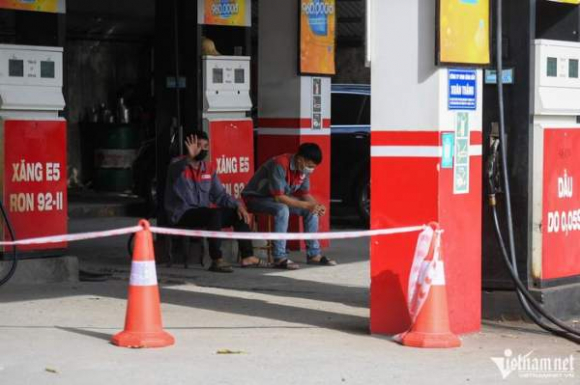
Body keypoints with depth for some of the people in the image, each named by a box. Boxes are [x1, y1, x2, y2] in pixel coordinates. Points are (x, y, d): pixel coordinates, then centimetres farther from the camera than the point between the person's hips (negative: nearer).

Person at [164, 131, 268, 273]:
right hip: (182, 216, -7)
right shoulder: (178, 165, -7)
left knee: (239, 214, -2)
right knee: (215, 213, -32)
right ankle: (217, 260, -33)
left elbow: (220, 195, 14)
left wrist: (238, 205, -4)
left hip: (203, 214, 7)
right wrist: (190, 158, -50)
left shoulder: (208, 168, 12)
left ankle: (247, 257, -3)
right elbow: (175, 172, -33)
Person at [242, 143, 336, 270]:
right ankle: (279, 258, -35)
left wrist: (316, 205, -18)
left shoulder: (304, 168, -6)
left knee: (312, 210, -4)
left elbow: (305, 194, 4)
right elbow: (278, 197, -33)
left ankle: (313, 254, 2)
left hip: (279, 198, 8)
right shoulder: (280, 165, -31)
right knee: (282, 210, -36)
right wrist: (306, 205, -33)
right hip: (255, 198, -8)